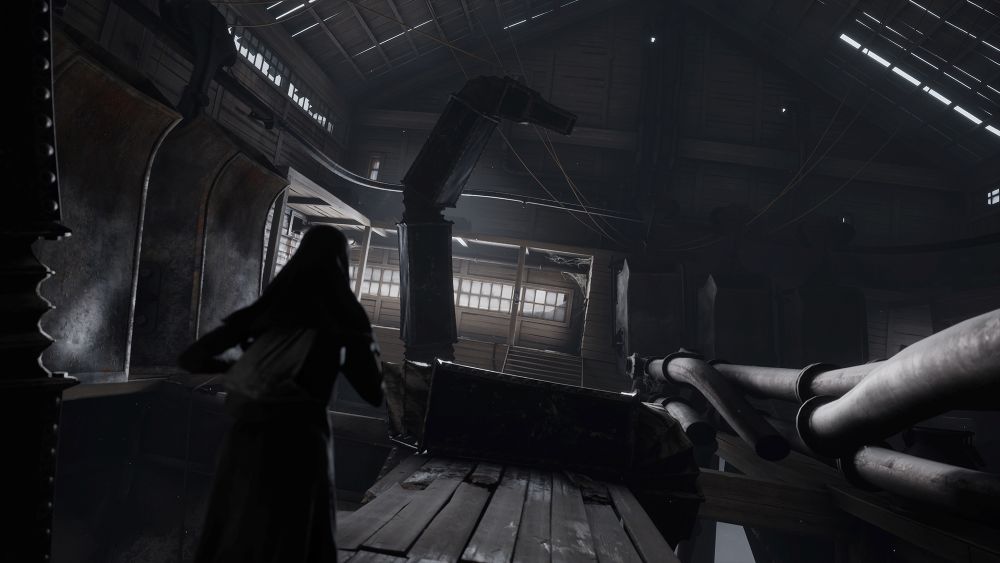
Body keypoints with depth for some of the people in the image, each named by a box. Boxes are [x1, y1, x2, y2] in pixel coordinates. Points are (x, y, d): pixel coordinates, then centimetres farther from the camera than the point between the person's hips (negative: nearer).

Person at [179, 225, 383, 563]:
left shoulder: (266, 309, 3)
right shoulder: (344, 318, -6)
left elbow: (191, 359, 5)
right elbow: (374, 395, -2)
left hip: (247, 439, 4)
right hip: (299, 442, -4)